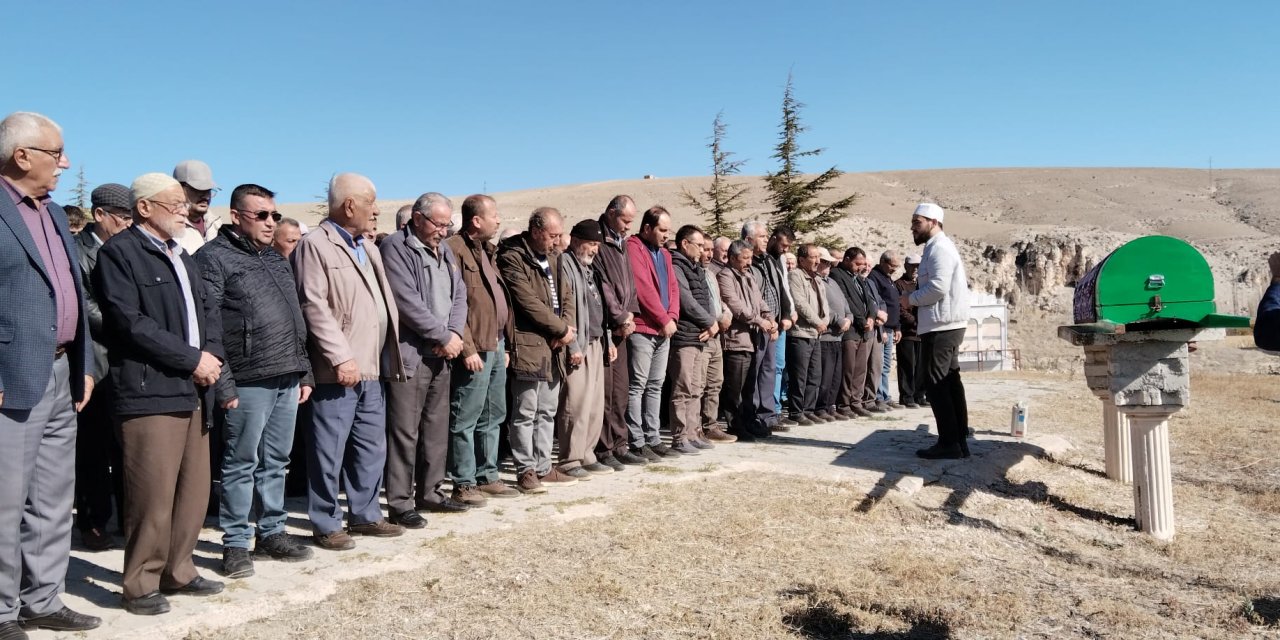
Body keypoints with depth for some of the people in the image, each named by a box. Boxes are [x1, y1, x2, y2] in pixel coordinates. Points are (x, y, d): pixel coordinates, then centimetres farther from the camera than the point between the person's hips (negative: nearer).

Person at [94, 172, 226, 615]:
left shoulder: (182, 256, 21)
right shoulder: (119, 252, -5)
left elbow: (208, 309, 17)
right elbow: (131, 322, -15)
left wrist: (212, 355, -3)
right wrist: (193, 359, -14)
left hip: (192, 391, 8)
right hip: (149, 392, -8)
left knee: (194, 488, 11)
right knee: (152, 493, -4)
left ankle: (178, 571, 23)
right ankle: (141, 584, 10)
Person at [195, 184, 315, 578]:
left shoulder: (275, 259, 19)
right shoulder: (214, 257, -4)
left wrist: (304, 372, 15)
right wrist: (223, 384, -16)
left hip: (287, 379, 7)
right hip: (249, 381, -7)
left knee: (276, 462, 13)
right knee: (241, 464, 1)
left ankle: (272, 533, 24)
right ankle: (235, 543, 12)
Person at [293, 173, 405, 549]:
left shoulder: (368, 248, 18)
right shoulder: (316, 245, -8)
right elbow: (314, 307, -15)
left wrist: (389, 355, 12)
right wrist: (342, 358, -20)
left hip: (371, 369, 8)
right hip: (338, 371, -8)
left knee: (372, 447, 15)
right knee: (329, 451, 1)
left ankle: (365, 515, 27)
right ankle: (325, 524, 13)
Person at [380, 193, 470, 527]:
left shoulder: (443, 250, 16)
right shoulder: (396, 247, -9)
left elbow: (459, 295, 13)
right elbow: (408, 302, -18)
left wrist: (455, 333, -5)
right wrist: (444, 337, -13)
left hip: (442, 354, 8)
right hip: (409, 355, -8)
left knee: (437, 428, 13)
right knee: (405, 432, -4)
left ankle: (430, 492, 24)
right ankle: (400, 503, 3)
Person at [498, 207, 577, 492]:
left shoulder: (552, 257, 15)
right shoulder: (512, 258, -11)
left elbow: (567, 294, 16)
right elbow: (529, 302, -17)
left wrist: (568, 327, -2)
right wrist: (561, 329, -10)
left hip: (553, 346, 8)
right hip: (528, 345, -8)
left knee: (547, 412, 13)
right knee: (526, 412, -2)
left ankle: (543, 468, 22)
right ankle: (526, 471, 7)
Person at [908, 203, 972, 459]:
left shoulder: (939, 248, -13)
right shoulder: (938, 247, 19)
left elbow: (938, 287, -24)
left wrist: (911, 298, -9)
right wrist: (917, 298, 10)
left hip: (940, 326, -10)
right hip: (947, 325, 10)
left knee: (936, 383, -7)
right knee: (950, 382, 11)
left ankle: (949, 442, -5)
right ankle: (959, 440, 15)